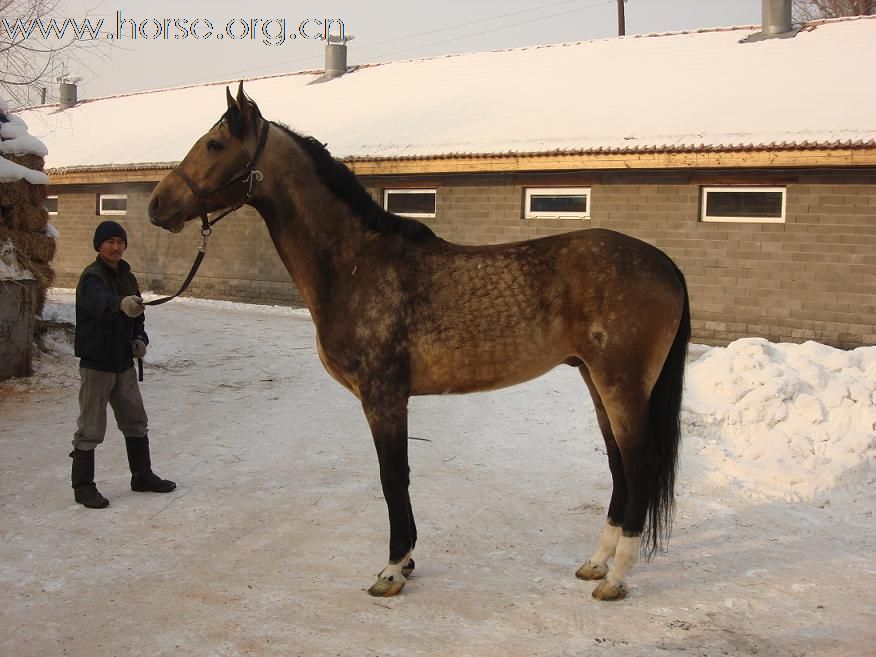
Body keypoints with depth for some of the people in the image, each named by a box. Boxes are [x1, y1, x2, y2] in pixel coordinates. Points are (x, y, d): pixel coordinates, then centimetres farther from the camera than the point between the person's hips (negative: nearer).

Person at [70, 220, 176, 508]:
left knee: (136, 421, 16)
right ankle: (83, 486, 11)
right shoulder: (92, 278, -17)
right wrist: (121, 303, -62)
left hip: (124, 363, 8)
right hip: (96, 363, -8)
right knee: (91, 428, 0)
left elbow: (136, 314, 19)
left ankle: (142, 475, 29)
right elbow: (100, 302, -40)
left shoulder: (126, 276, 8)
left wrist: (140, 337, -1)